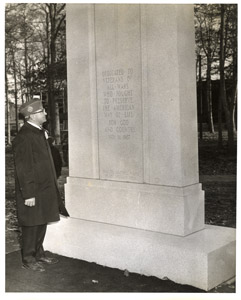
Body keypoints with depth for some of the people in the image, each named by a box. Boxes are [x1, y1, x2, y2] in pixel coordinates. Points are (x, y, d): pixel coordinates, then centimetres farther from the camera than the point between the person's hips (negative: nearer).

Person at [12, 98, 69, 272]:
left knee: (42, 223, 18)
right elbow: (23, 168, -21)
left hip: (45, 188, 9)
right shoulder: (24, 137, -19)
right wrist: (28, 194, -20)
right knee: (31, 225, 4)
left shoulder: (40, 132, 10)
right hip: (33, 191, -9)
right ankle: (28, 259, 19)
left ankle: (39, 254, 33)